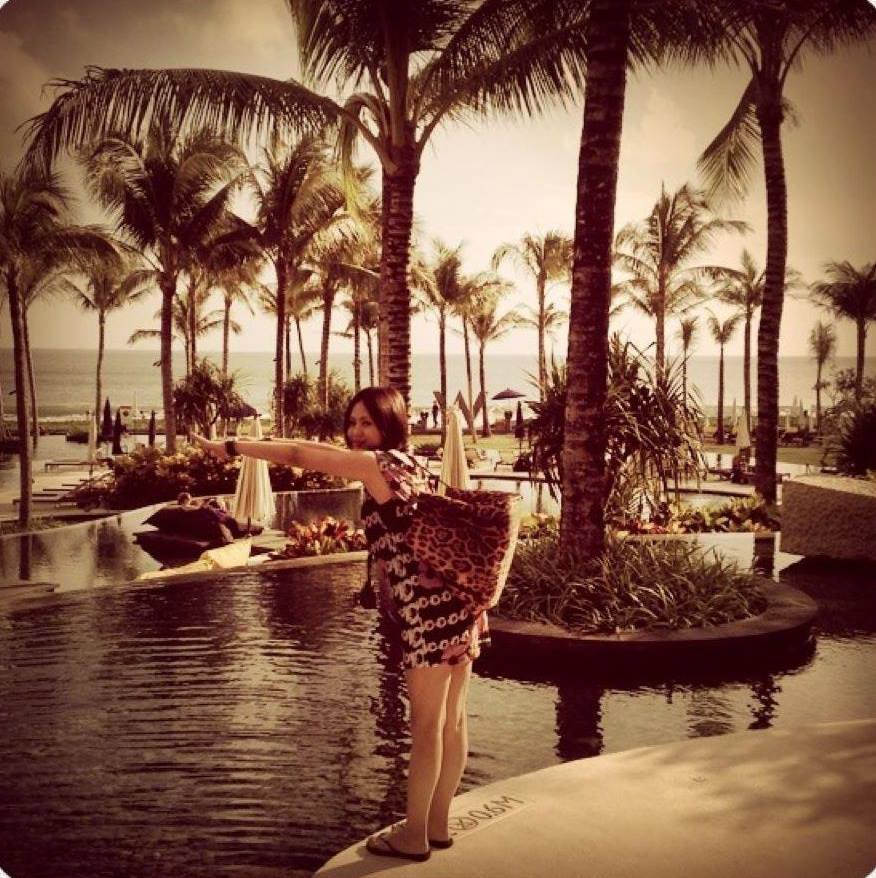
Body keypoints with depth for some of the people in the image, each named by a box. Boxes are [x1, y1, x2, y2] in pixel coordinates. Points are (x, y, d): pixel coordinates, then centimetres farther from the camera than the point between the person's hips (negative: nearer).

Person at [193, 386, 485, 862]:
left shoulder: (378, 463, -9)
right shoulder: (405, 463, 16)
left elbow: (300, 454, -7)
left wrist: (230, 446, -1)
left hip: (428, 609, -10)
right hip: (454, 601, 10)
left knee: (427, 725, 2)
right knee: (451, 720, 15)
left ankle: (414, 835, 15)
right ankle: (438, 824, 27)